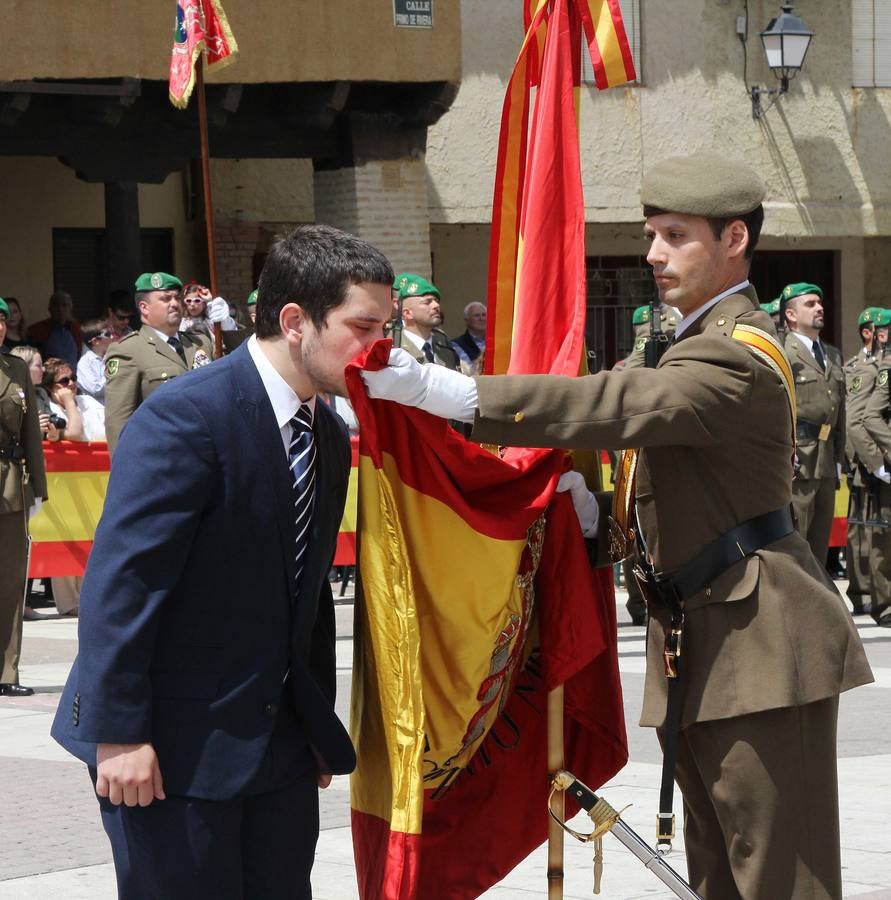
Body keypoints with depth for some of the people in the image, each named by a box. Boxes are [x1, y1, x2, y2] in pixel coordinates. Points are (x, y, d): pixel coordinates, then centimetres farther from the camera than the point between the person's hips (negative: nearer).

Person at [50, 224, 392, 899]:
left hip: (280, 744, 8)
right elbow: (121, 582, -19)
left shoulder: (330, 437, 10)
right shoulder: (186, 417, -17)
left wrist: (319, 723, 19)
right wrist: (120, 734, -21)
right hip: (175, 744, -8)